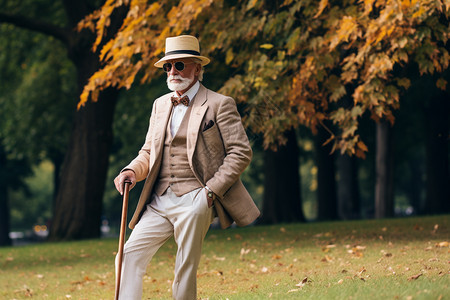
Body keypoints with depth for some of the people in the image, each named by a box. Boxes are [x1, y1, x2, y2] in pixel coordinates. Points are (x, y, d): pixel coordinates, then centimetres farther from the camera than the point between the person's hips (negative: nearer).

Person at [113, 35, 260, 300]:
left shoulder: (219, 104, 0)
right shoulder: (160, 105, 19)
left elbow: (241, 152, -4)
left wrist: (212, 190, -11)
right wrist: (132, 171, 2)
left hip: (194, 201, -6)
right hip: (159, 202, 6)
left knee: (185, 272, -5)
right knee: (129, 257, -5)